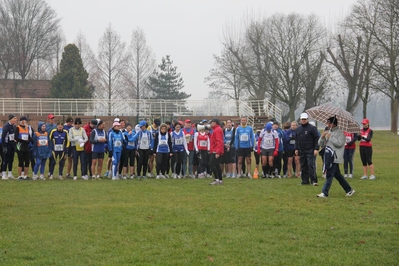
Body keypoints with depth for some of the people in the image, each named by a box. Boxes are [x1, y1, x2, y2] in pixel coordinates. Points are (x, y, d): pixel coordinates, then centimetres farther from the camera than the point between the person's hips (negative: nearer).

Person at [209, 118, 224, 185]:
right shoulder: (216, 129, 19)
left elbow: (219, 142, -21)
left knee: (212, 164, -12)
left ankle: (217, 179, -14)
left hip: (215, 152, -10)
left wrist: (217, 152, -24)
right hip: (215, 152, 10)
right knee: (217, 165, 12)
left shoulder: (217, 130, -13)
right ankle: (220, 180, 14)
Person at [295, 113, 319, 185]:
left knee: (311, 165, -11)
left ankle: (313, 180, -10)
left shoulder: (312, 128, -4)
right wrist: (296, 149, 12)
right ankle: (305, 180, 15)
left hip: (310, 151, -6)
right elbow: (296, 140, 21)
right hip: (302, 151, 6)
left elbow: (317, 139, -7)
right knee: (303, 166, 8)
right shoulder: (298, 129, 14)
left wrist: (316, 149, -14)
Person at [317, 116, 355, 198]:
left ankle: (325, 192, -9)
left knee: (329, 174, -10)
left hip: (335, 157, -9)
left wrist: (330, 137, -16)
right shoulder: (328, 132, 17)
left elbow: (340, 143, -20)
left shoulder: (340, 132, -7)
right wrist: (322, 137, -3)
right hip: (328, 156, 9)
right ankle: (349, 189, 22)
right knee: (337, 175, 13)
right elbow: (321, 144, 16)